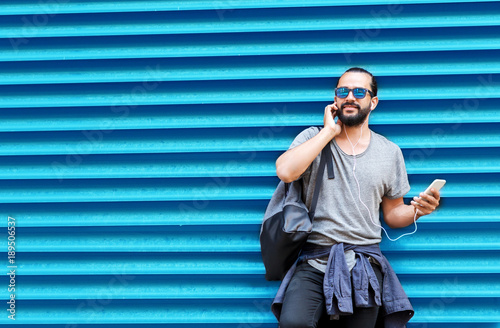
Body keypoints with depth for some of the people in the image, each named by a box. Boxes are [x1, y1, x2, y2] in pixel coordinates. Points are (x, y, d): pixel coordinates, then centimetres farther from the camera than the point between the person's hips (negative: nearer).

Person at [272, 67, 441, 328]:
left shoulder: (389, 152, 12)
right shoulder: (313, 138, 7)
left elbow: (392, 214, 17)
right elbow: (285, 171, -15)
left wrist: (416, 210, -6)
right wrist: (329, 132, -8)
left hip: (364, 265, 2)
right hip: (313, 263, -2)